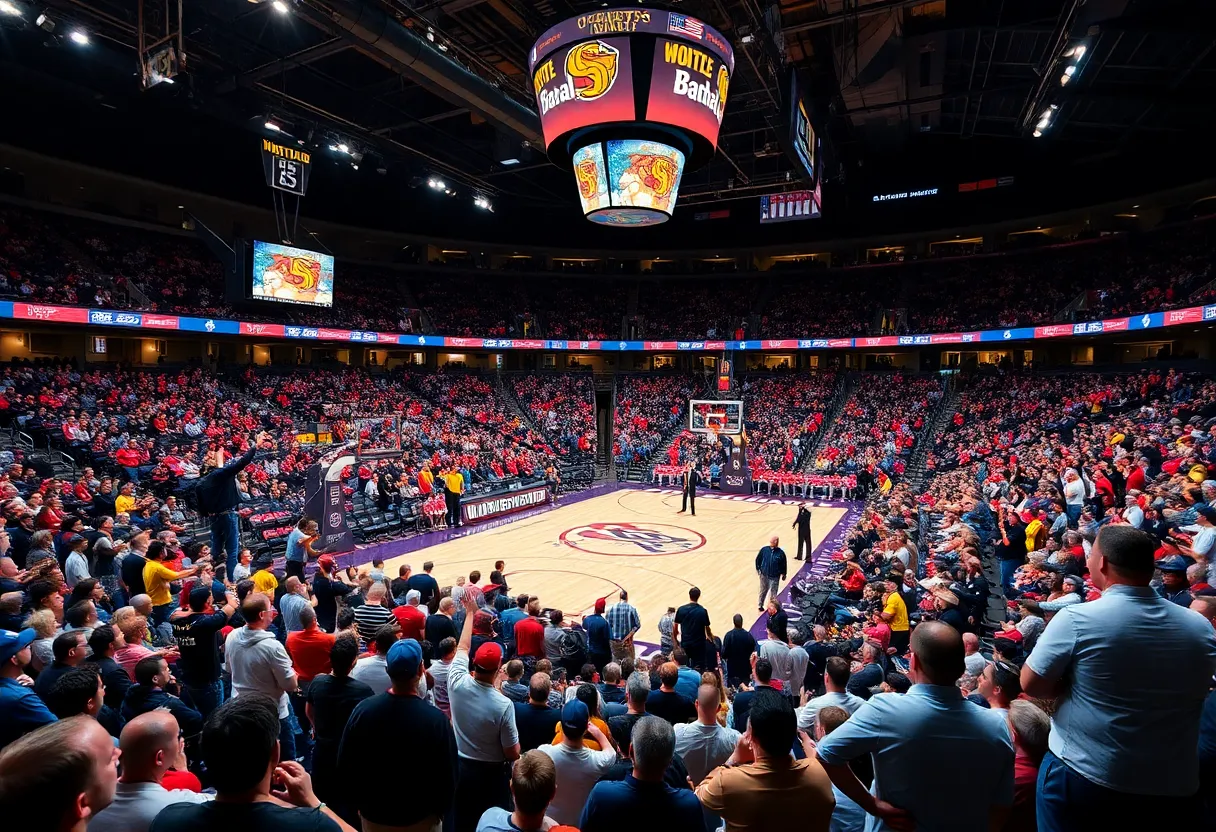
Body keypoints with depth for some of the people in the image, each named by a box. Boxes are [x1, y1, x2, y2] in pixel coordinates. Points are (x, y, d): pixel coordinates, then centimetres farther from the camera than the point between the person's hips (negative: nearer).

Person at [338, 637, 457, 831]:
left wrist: (359, 802, 11)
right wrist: (441, 809, 2)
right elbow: (447, 775, -17)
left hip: (372, 815, 3)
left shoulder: (363, 709, -19)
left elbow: (345, 764, -5)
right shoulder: (436, 719, -28)